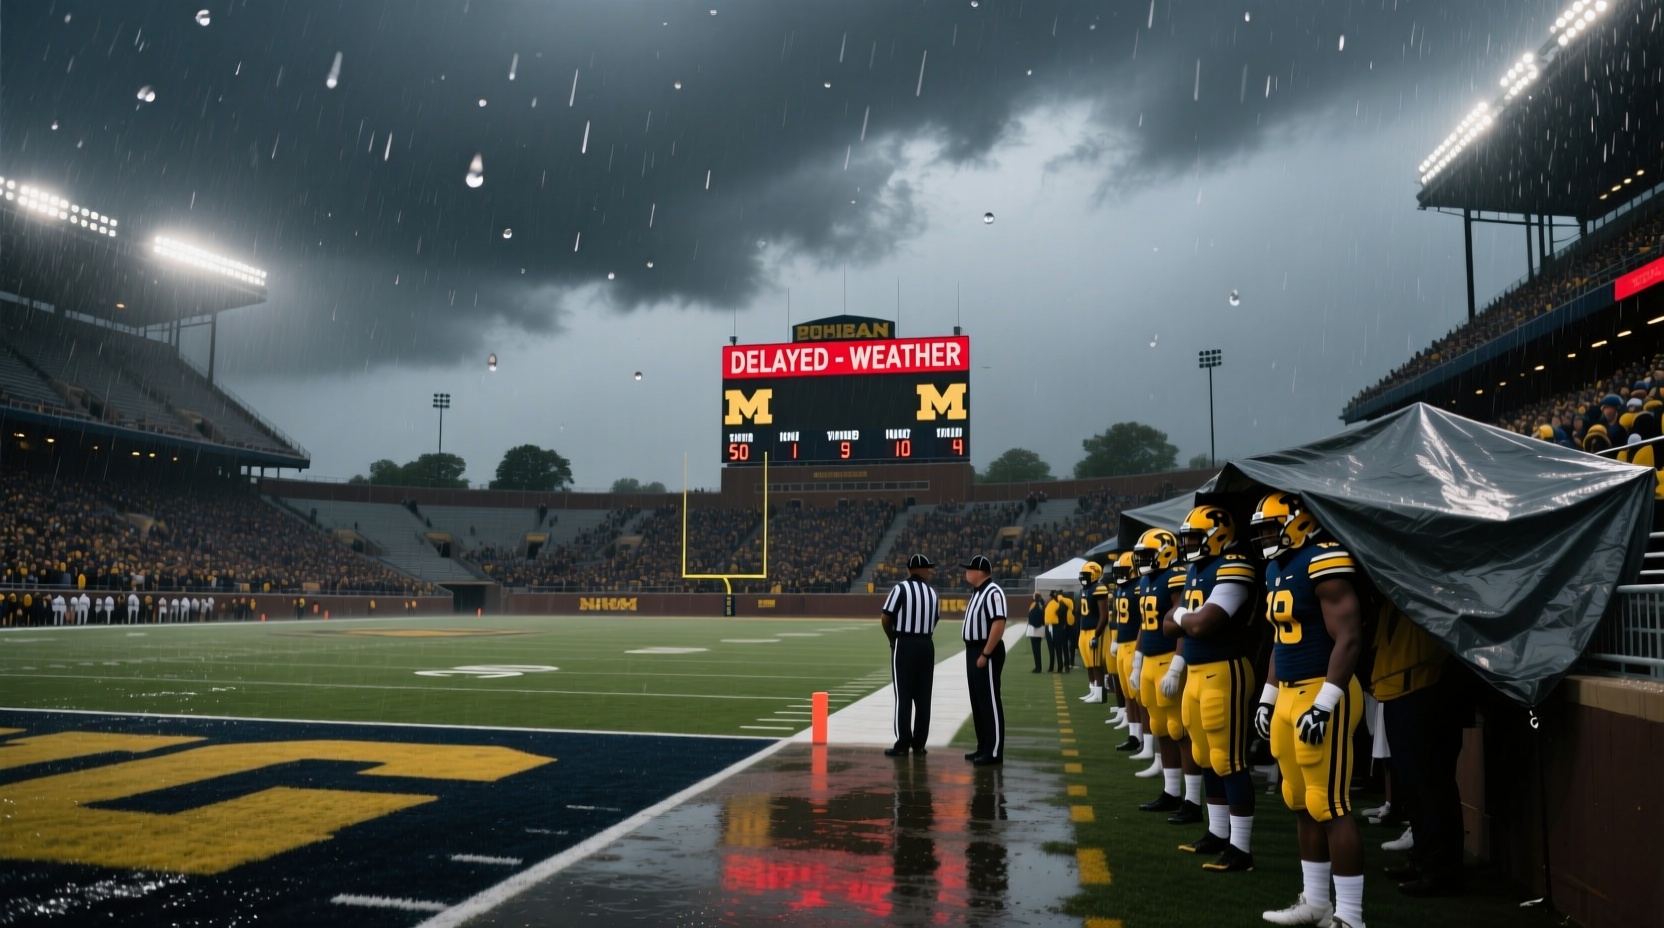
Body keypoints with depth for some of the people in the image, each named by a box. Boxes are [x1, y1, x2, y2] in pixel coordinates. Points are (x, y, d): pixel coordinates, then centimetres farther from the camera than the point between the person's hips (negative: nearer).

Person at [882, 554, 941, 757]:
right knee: (923, 696, 9)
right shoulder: (932, 593, 7)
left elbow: (886, 619, -11)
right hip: (926, 645, 4)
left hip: (904, 645, -4)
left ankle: (903, 743, -4)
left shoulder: (900, 589, -8)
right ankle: (919, 743, 13)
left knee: (903, 696, -2)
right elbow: (935, 620, 8)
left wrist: (893, 638, 6)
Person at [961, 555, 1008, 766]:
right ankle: (983, 748, 23)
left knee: (990, 703, -5)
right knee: (977, 702, 15)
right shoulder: (977, 592, 15)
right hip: (973, 652, 10)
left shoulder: (992, 592, -17)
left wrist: (985, 654, -24)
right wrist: (972, 653, 16)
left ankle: (994, 752, 1)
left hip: (986, 653, -10)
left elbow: (998, 625, -25)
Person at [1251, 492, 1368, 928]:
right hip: (1288, 695, 10)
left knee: (1331, 807, -4)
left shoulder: (1323, 562, -15)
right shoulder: (1276, 569, 14)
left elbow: (1348, 639, -19)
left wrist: (1324, 704, -23)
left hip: (1322, 694, -9)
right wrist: (1267, 697, 22)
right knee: (1302, 805, 15)